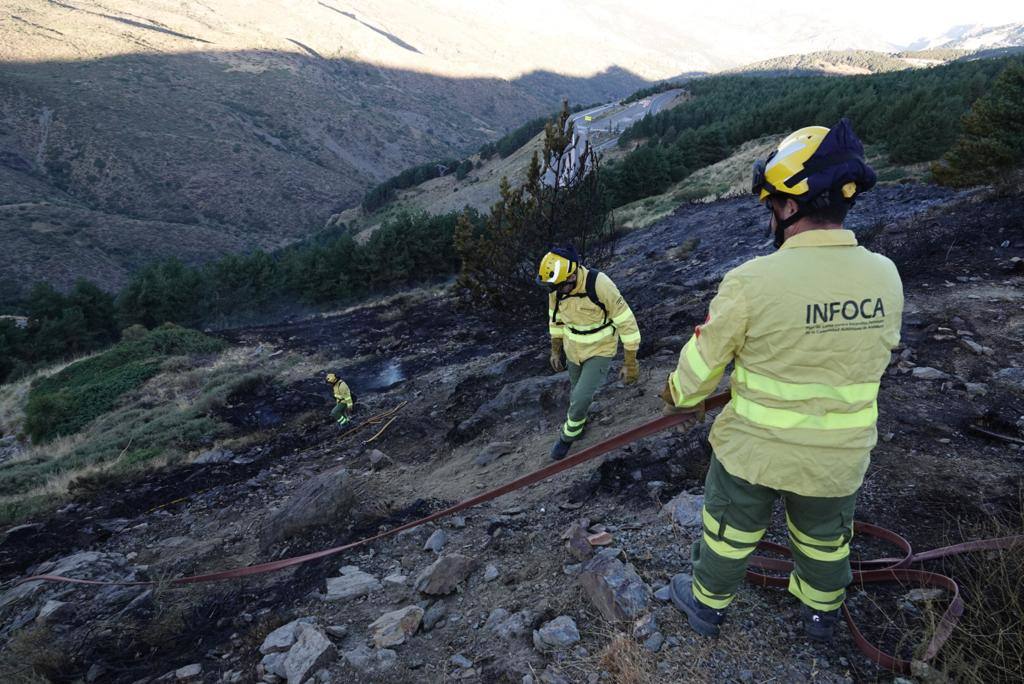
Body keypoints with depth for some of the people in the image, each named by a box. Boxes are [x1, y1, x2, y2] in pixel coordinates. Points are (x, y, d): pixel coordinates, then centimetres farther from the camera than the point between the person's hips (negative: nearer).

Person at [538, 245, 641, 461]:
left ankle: (569, 435, 17)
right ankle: (579, 421, 51)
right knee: (578, 392, 21)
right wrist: (555, 351, 10)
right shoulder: (557, 287, -17)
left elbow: (627, 322, -25)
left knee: (581, 397, -12)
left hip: (601, 350, -5)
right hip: (574, 349, 5)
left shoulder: (600, 285, -34)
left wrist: (631, 363, -20)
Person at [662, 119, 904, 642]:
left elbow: (703, 361, -14)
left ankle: (706, 605, 44)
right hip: (840, 456, 5)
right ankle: (821, 614, 55)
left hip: (753, 449, -4)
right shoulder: (885, 276, -10)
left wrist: (682, 397, 7)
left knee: (730, 530, 21)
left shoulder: (751, 282, -27)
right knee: (825, 539, 29)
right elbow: (875, 355, 6)